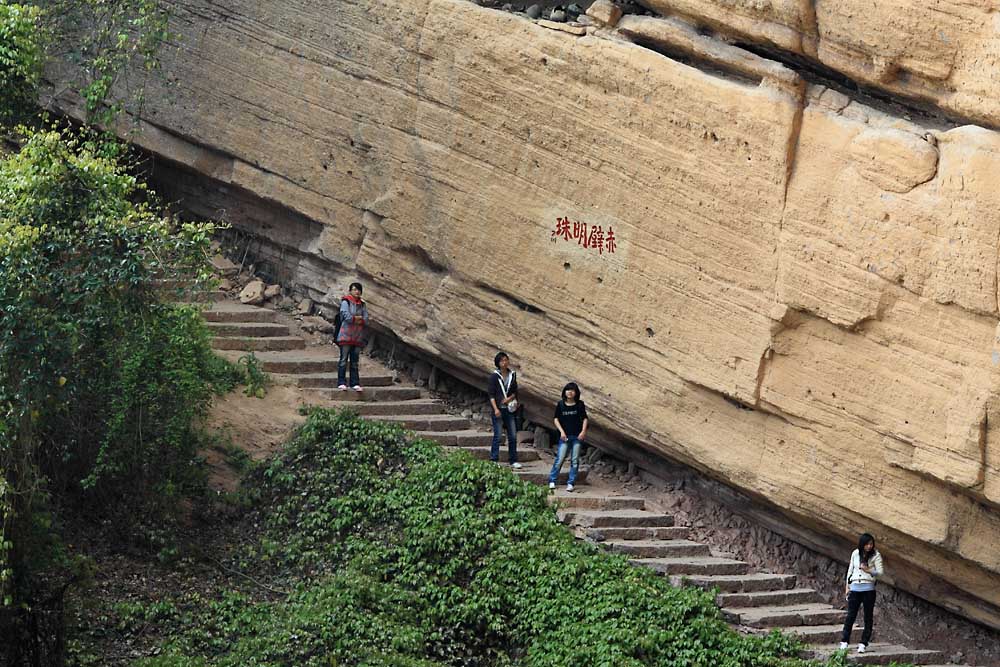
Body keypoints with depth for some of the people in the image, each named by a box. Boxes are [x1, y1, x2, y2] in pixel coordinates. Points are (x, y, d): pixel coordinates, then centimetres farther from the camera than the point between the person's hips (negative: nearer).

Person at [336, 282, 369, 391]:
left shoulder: (362, 305, 13)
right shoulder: (345, 302, -3)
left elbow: (366, 320, 3)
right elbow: (346, 316, -16)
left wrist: (354, 318, -12)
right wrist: (359, 318, -6)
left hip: (358, 337, 5)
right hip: (346, 336, -5)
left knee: (355, 361, 8)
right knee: (344, 360, -3)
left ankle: (355, 383, 10)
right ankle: (341, 383, -2)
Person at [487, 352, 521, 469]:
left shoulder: (512, 375, 8)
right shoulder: (494, 376, -6)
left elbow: (515, 391, 13)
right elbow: (491, 394, -7)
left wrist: (510, 398, -8)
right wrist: (495, 409, -16)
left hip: (509, 409, 5)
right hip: (498, 409, -5)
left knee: (513, 436, 6)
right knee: (497, 435, -5)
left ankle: (513, 461, 15)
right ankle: (494, 460, 1)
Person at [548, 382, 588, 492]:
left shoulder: (580, 405, 2)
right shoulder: (560, 405, 2)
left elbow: (584, 418, 5)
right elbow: (556, 419, 4)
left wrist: (583, 431, -7)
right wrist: (561, 431, -7)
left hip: (577, 436, 1)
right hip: (565, 436, -1)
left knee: (574, 460, 2)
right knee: (560, 459, -5)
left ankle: (570, 483, 9)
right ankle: (552, 481, 7)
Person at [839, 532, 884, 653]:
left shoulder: (876, 555, -2)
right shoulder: (855, 553, 7)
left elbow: (880, 572, -5)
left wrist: (869, 571, -23)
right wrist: (847, 586, 13)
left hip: (868, 588, -2)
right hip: (854, 588, 2)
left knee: (868, 617, 2)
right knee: (850, 615, 1)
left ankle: (864, 643, 7)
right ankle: (844, 641, 6)